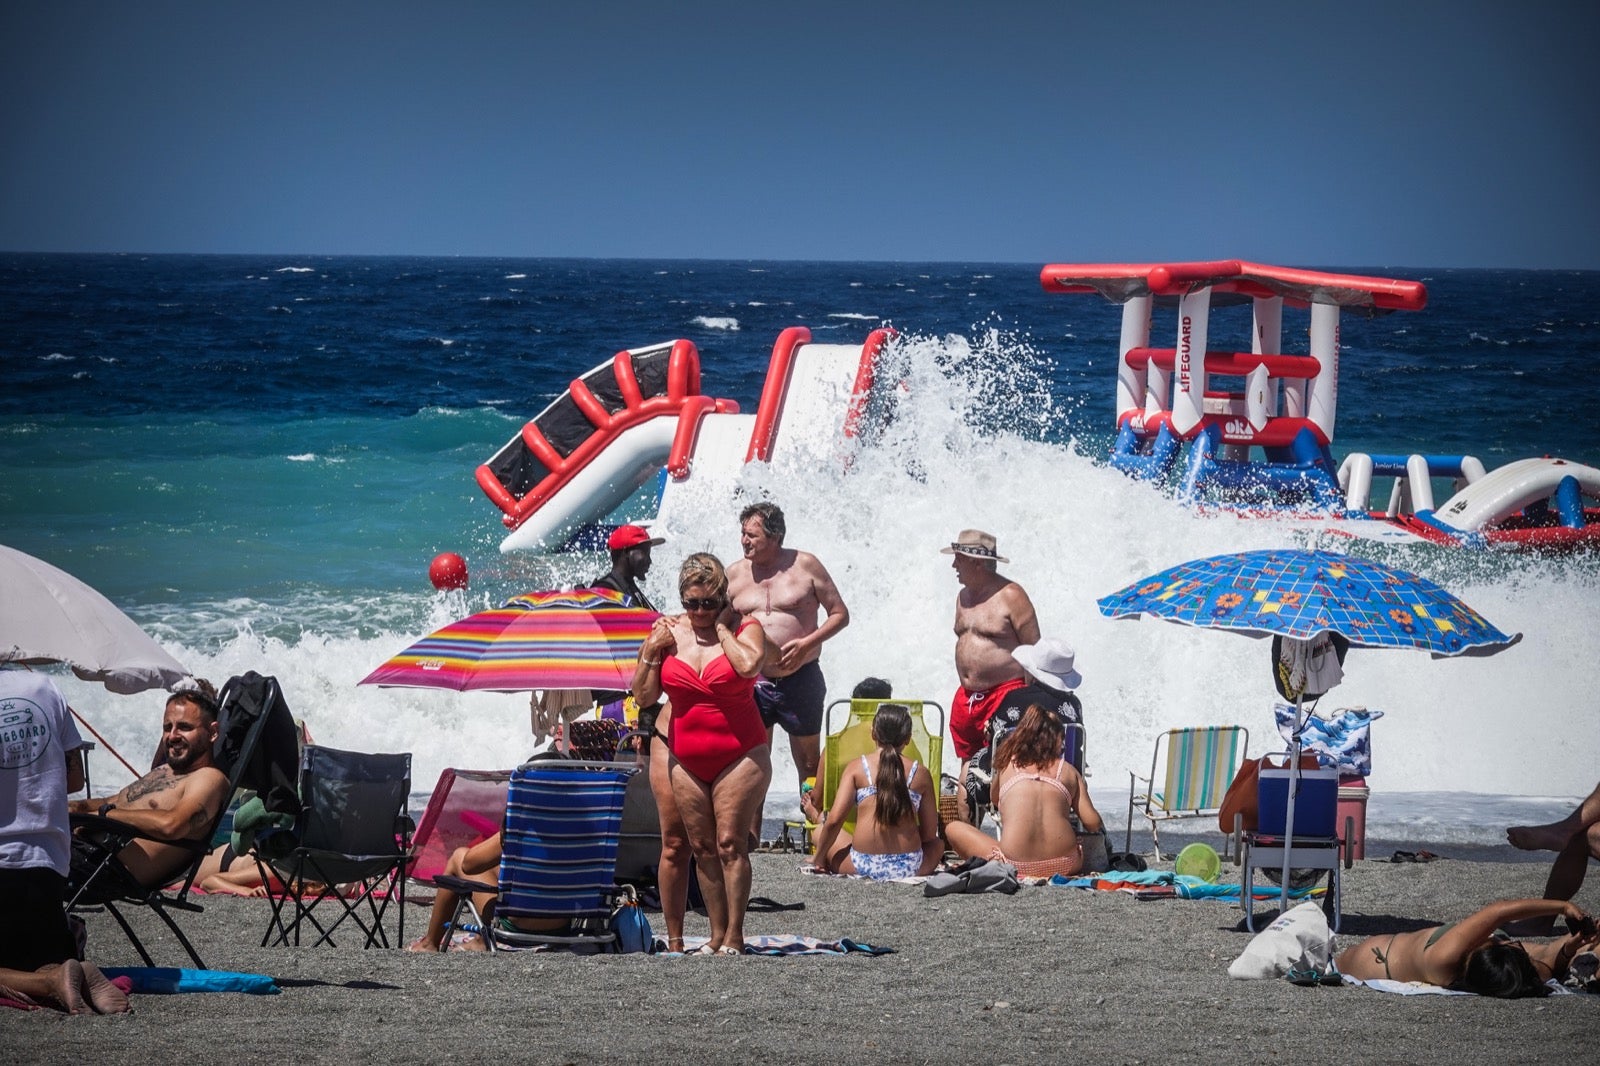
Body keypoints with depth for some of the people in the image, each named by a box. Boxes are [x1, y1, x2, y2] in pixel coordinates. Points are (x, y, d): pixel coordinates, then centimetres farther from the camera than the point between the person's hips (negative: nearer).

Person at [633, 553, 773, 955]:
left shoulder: (745, 628, -3)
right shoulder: (667, 631, 5)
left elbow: (749, 665, -26)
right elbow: (644, 695, 6)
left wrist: (722, 628, -13)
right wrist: (652, 652, -8)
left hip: (739, 755, -3)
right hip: (681, 754, 4)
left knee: (730, 844, -6)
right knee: (701, 846, 4)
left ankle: (733, 937, -2)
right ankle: (718, 935, 8)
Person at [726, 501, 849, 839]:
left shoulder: (805, 565, -2)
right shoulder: (735, 574, 6)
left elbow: (840, 614, 1)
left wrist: (807, 642, -14)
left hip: (800, 680, -2)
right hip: (752, 682, 2)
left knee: (809, 762, 7)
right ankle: (750, 837, 6)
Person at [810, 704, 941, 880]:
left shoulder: (856, 768, 1)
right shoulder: (921, 773, 4)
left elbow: (834, 820, -6)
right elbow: (930, 834, 6)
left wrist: (819, 858, 8)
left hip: (863, 865, 1)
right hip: (910, 868, -1)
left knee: (821, 833, 30)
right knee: (938, 844, 34)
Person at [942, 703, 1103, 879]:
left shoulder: (1008, 764, 15)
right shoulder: (1068, 770, 14)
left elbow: (995, 800, 33)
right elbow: (1092, 822, 7)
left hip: (1016, 865, -3)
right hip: (1065, 865, 3)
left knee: (953, 829, 17)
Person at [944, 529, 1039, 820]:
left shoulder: (1010, 596, -10)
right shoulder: (964, 596, 15)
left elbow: (1034, 651, -10)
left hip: (1004, 694, -8)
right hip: (966, 697, 8)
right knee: (968, 767, 9)